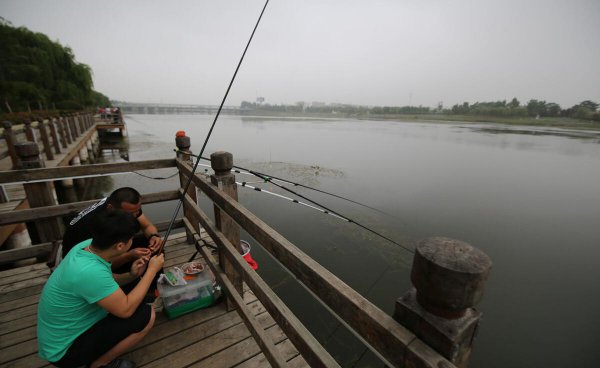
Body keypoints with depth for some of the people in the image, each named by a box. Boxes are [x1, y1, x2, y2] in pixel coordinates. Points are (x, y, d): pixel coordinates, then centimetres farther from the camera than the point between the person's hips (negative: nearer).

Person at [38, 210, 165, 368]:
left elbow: (105, 282, 7)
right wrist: (152, 270, -20)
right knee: (146, 315, -17)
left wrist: (131, 275, -11)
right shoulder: (89, 271, -36)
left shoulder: (87, 245, -11)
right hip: (64, 350, -8)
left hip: (65, 330, 8)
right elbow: (125, 310, -26)